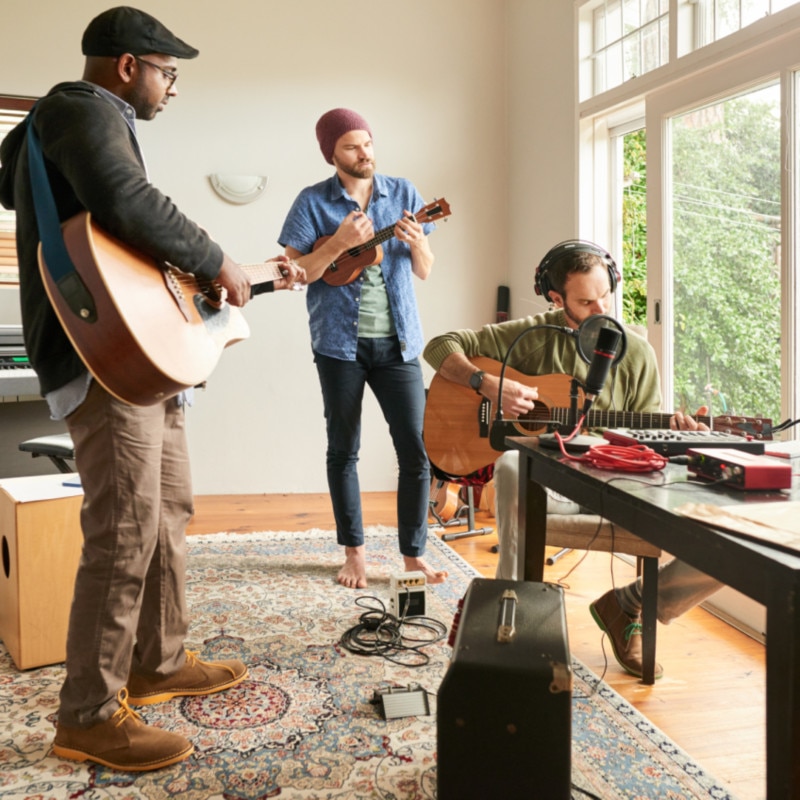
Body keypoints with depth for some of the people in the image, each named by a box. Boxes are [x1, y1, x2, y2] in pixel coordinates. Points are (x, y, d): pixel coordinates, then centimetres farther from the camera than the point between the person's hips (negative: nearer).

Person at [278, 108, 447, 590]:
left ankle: (414, 554, 13)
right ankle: (355, 552, 21)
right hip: (340, 342, -2)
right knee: (344, 450, 7)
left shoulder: (402, 193, 7)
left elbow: (425, 271, 8)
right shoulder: (314, 202, 0)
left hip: (397, 342, 2)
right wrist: (339, 243, -19)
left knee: (415, 450, -1)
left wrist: (416, 241, -13)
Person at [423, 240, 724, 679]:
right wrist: (489, 384, -15)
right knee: (511, 464, -40)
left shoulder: (635, 353, 8)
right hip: (548, 484, -2)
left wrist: (670, 431, -13)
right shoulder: (533, 336, 3)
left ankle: (625, 606, 9)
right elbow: (441, 347, 1)